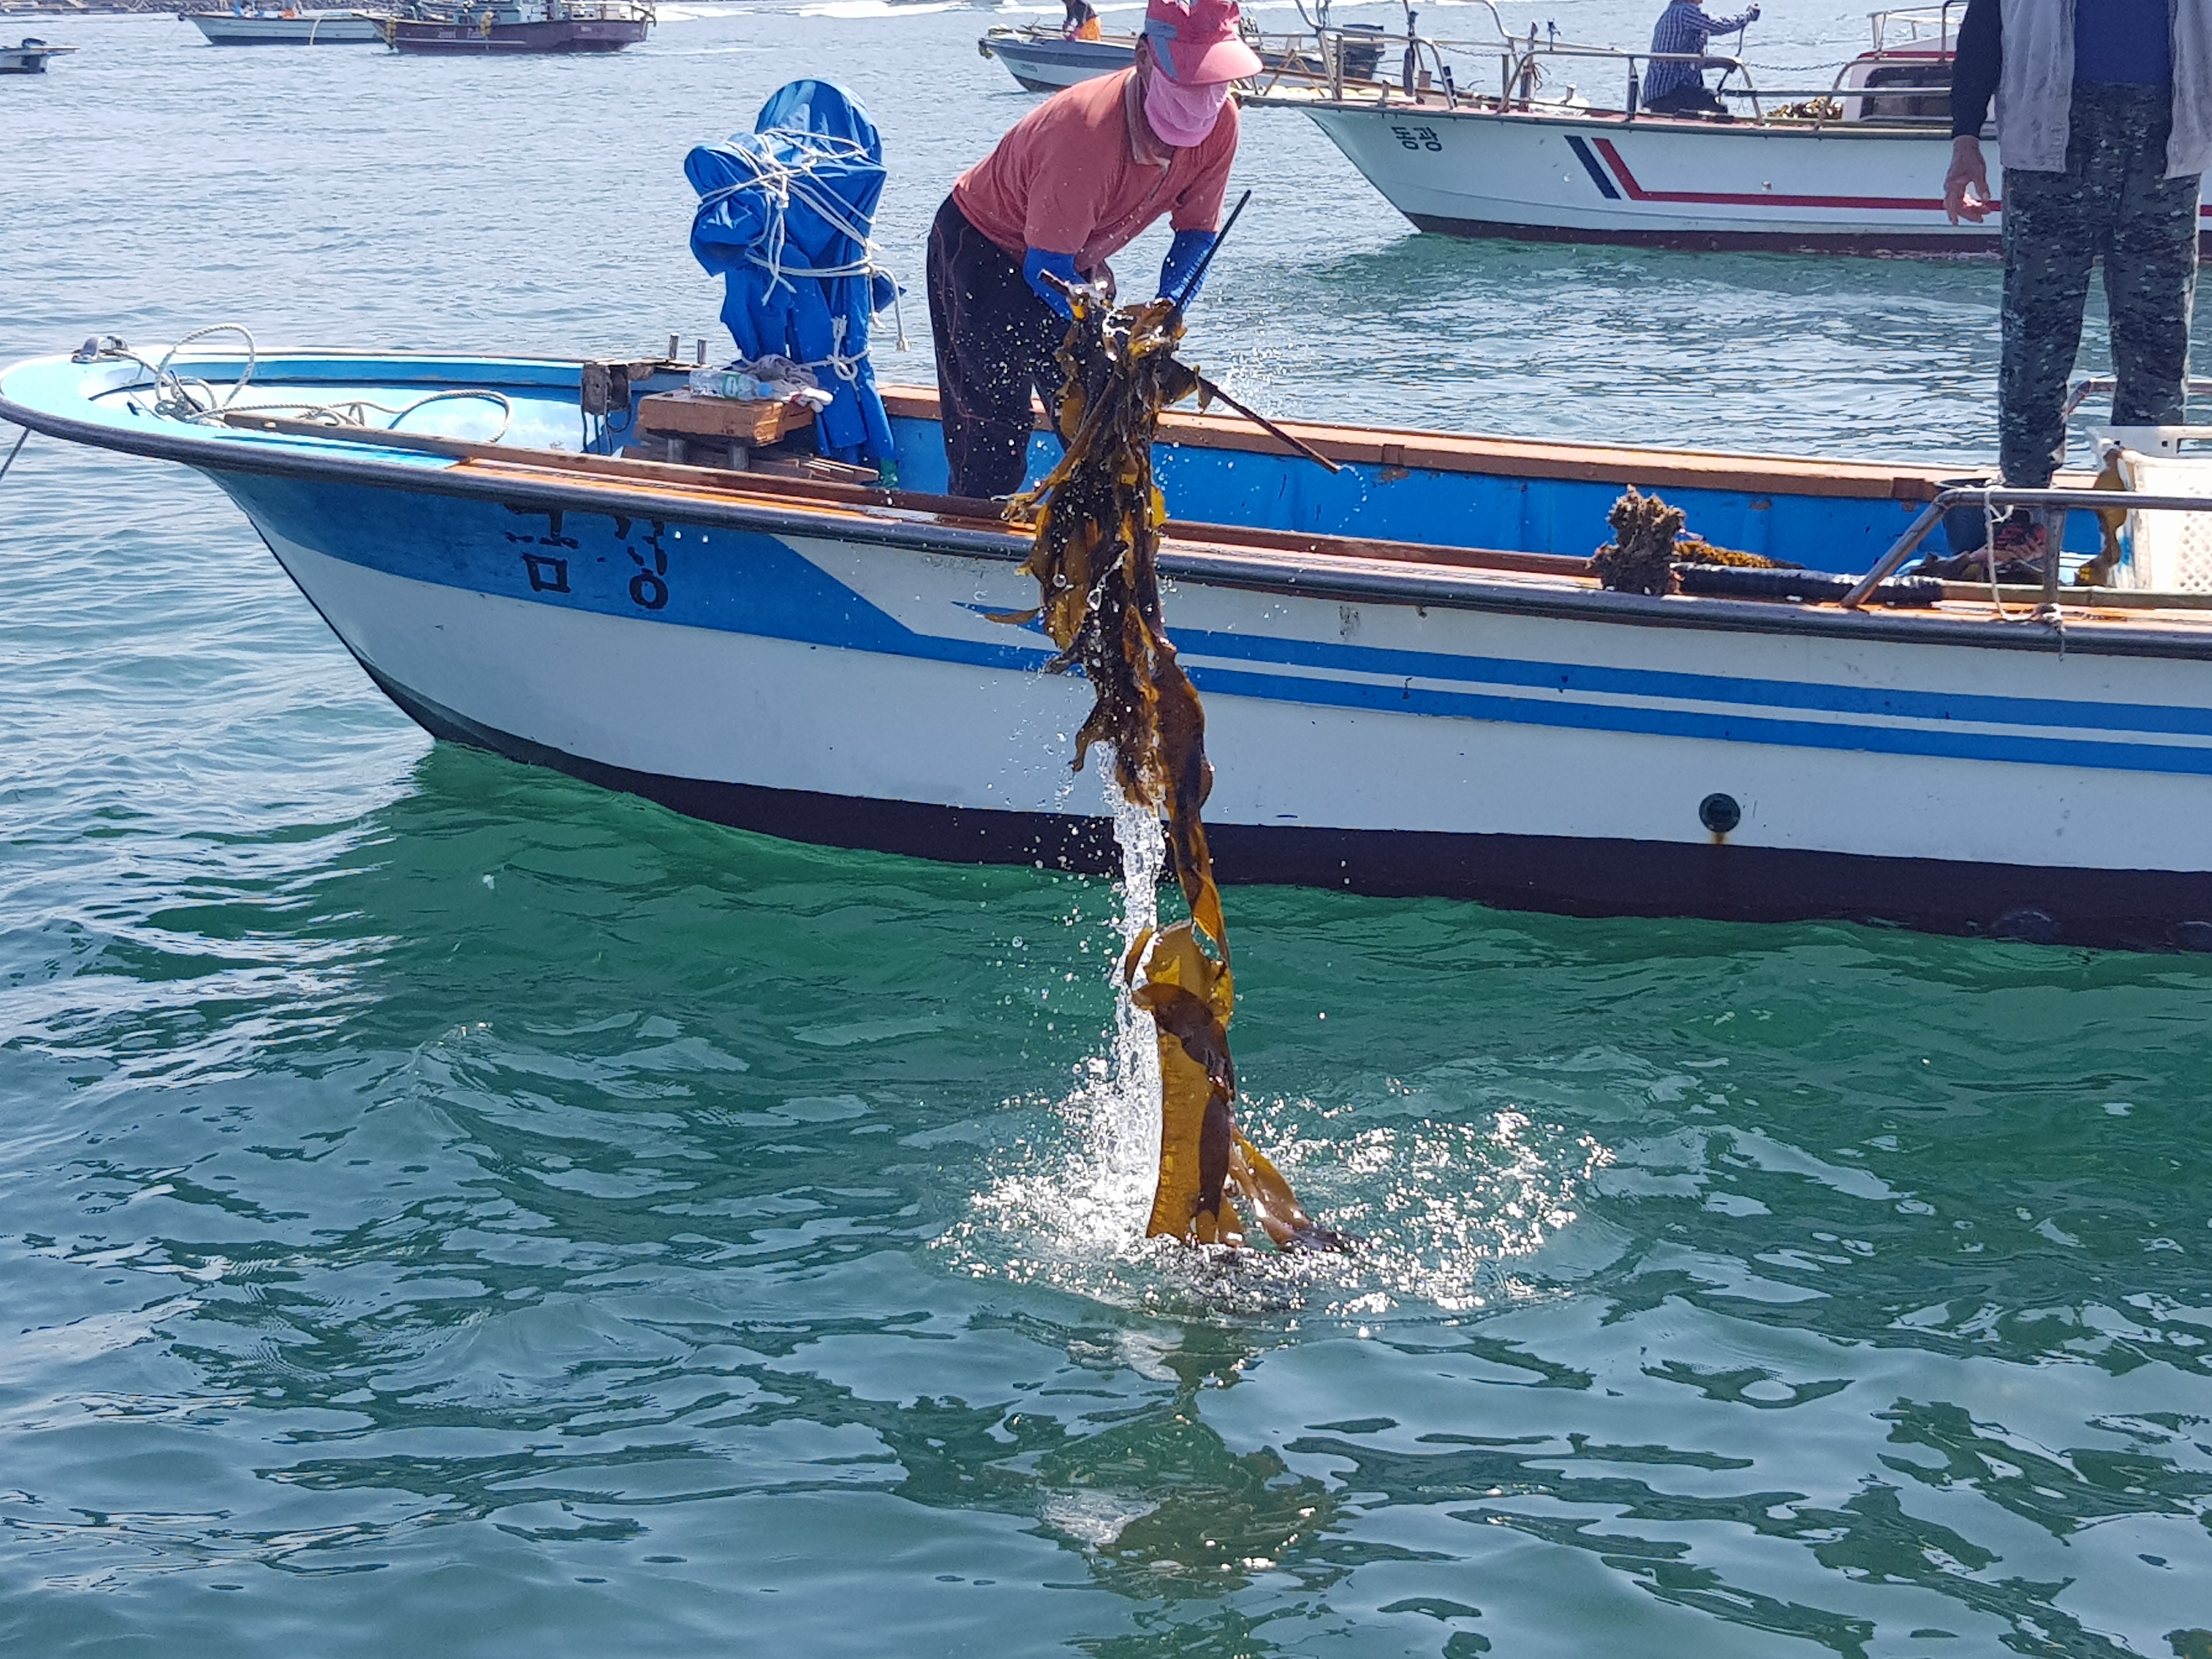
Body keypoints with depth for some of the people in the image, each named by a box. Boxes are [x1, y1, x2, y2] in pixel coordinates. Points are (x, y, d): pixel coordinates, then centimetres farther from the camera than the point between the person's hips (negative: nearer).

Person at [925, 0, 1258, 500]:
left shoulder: (1219, 123, -19)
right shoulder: (1088, 127, -38)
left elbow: (1197, 234, -6)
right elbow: (1045, 270, -33)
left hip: (1074, 260, 7)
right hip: (982, 247, -7)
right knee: (995, 434, -11)